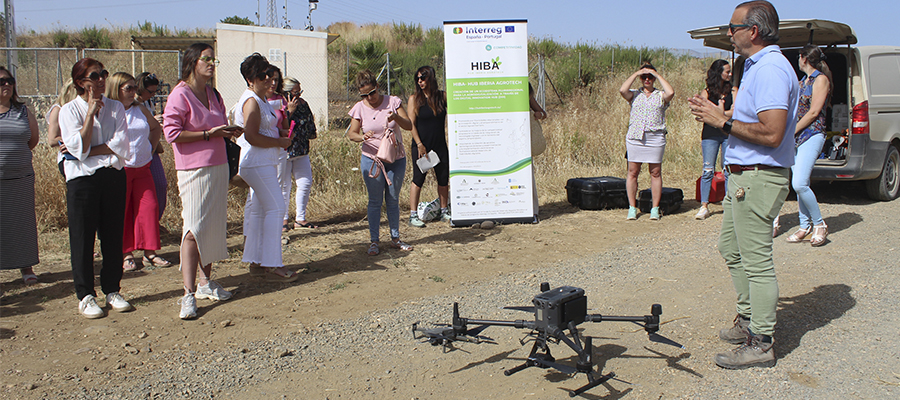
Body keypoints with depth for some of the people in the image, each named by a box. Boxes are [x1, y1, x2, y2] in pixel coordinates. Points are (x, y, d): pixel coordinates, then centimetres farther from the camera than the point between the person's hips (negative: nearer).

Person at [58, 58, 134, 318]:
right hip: (82, 180, -2)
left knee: (113, 236, 7)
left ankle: (112, 290, 19)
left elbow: (121, 145, -4)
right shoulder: (69, 110, 1)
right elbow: (79, 147, -12)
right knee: (83, 238, 1)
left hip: (114, 176, 3)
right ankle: (85, 296, 11)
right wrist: (91, 112, -11)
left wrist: (89, 151, -13)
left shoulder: (115, 107, 8)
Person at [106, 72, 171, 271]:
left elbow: (156, 128, 27)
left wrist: (151, 149, 17)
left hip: (142, 168, 5)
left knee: (149, 208, 1)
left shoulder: (140, 109, 12)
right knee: (122, 212, 1)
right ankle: (127, 255, 10)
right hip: (119, 170, -5)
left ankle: (149, 252, 8)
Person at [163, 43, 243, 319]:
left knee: (214, 226, 10)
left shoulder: (213, 94, 15)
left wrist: (228, 132, 4)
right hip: (194, 170, -8)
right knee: (194, 229, -11)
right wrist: (209, 134, -17)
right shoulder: (180, 95, -9)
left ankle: (206, 282, 22)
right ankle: (189, 294, -10)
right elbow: (172, 132, -15)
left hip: (219, 167, 8)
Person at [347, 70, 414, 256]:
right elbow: (351, 133, -3)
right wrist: (362, 137, -26)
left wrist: (396, 117, -29)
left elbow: (409, 126, -9)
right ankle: (374, 241, 8)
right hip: (371, 159, -1)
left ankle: (395, 238, 20)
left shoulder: (393, 102, -4)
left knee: (393, 199, 8)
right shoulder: (359, 108, -3)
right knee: (375, 200, 1)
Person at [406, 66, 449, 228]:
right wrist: (419, 144, -13)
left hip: (440, 146, 3)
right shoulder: (414, 99, -2)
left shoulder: (442, 96, 5)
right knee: (418, 180, -2)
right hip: (421, 146, -3)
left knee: (444, 179, 8)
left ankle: (444, 212, 24)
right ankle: (413, 216, 5)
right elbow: (411, 124, -6)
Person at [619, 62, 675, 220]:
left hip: (655, 138, 0)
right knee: (633, 172, 1)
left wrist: (658, 75, -2)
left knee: (655, 173, 2)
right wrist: (636, 74, -1)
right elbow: (622, 90, -9)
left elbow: (671, 92, -12)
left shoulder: (661, 95, 10)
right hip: (635, 136, 0)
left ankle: (655, 209, 9)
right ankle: (632, 207, 9)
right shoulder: (634, 94, 11)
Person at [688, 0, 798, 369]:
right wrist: (715, 114, 11)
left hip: (758, 179, -11)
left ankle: (760, 344, 5)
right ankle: (750, 318, 33)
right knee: (731, 248, 20)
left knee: (756, 260, -5)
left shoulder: (771, 70, -18)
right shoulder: (756, 66, 16)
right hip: (742, 176, 11)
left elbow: (771, 133, -27)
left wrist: (723, 121, -19)